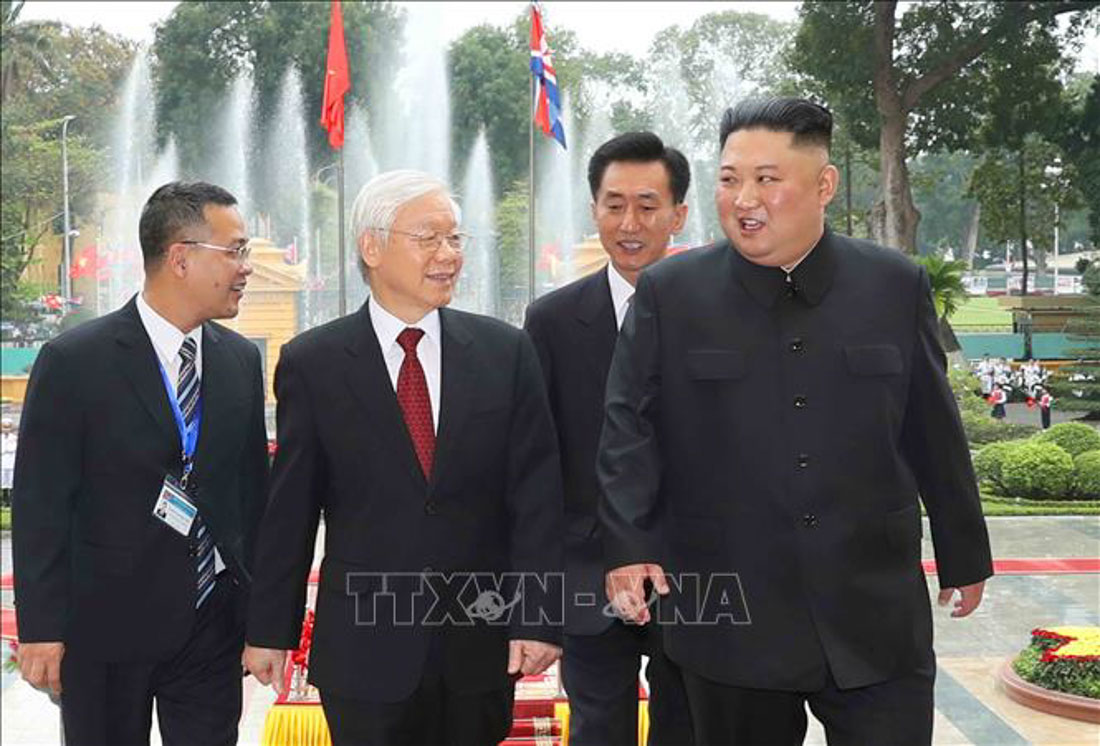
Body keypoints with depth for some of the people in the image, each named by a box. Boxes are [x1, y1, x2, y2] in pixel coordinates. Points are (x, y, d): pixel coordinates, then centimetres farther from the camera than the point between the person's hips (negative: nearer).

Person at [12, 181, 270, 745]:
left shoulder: (242, 359, 5)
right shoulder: (73, 361, -10)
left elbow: (253, 488, 10)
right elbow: (39, 504, -8)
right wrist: (41, 630, -9)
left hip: (213, 625, 4)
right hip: (105, 629, -3)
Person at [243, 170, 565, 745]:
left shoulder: (506, 352, 1)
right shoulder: (312, 363, -2)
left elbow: (535, 493, -1)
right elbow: (290, 510, 1)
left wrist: (538, 615, -7)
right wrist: (269, 630, 4)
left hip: (483, 645, 2)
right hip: (364, 651, -1)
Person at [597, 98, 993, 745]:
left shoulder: (898, 286, 2)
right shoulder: (669, 293, -1)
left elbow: (934, 433, 9)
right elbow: (630, 428, 0)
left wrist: (964, 554, 16)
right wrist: (628, 546, -11)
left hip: (876, 617, 1)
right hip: (730, 619, 0)